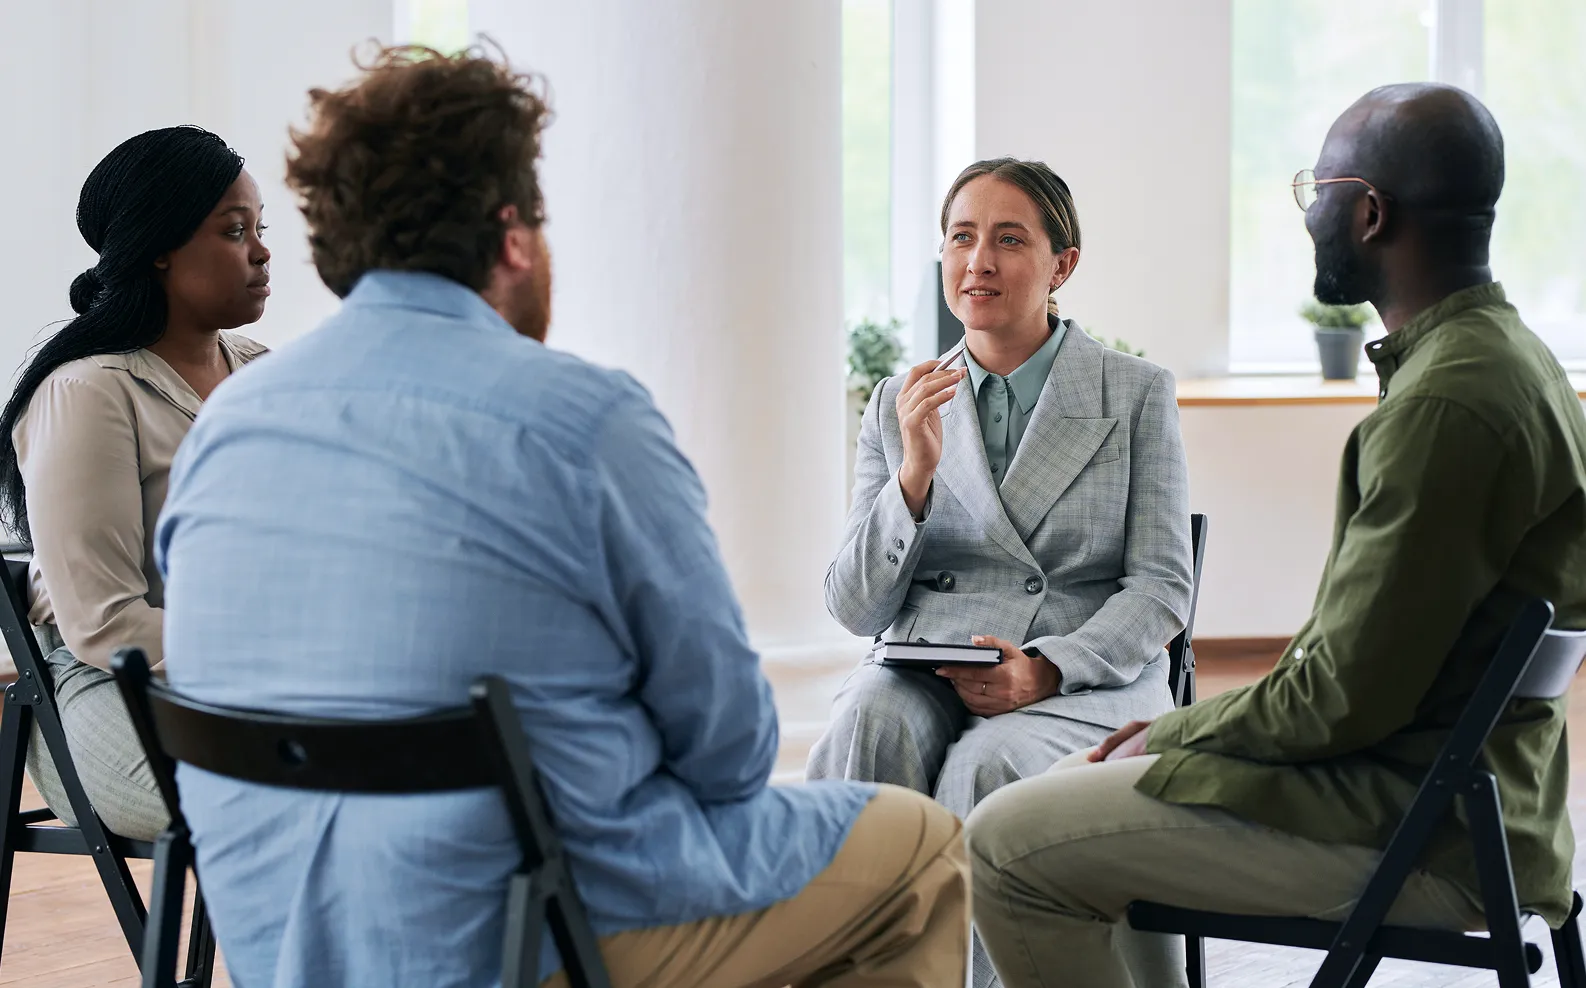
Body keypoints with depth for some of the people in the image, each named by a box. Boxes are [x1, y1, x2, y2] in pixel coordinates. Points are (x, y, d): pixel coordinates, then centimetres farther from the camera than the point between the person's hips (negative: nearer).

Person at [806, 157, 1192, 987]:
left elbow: (1162, 589, 1)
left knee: (989, 767, -35)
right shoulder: (898, 405, 14)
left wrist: (1045, 670, -16)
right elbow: (855, 608, 7)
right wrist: (916, 473, -9)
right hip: (923, 670, 2)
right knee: (869, 724, -33)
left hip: (1086, 686, -2)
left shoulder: (1137, 395, 7)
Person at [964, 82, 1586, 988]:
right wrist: (1188, 730, 8)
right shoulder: (1502, 356, 10)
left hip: (1414, 834, -11)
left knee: (1008, 843, -11)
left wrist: (1169, 737, -7)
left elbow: (1345, 699, -23)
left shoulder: (1448, 402, -23)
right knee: (1089, 787, 24)